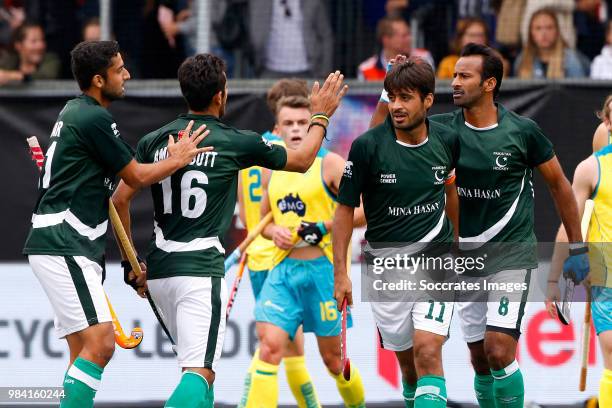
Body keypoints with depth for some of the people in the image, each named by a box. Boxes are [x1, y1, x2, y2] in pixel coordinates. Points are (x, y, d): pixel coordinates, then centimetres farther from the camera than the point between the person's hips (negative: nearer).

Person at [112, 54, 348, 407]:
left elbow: (121, 200, 6)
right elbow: (301, 161, 10)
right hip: (200, 271, -6)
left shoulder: (154, 141, 6)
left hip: (159, 271, 6)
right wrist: (321, 116, 26)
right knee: (200, 373, -13)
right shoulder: (236, 143, -4)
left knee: (198, 362, 24)